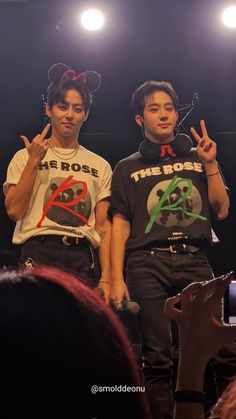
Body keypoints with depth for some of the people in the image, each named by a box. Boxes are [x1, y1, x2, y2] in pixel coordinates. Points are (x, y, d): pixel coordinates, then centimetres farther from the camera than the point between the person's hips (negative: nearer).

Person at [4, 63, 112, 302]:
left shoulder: (99, 166, 14)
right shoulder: (25, 157, 9)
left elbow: (104, 226, 8)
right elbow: (14, 210, -5)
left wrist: (105, 278, -2)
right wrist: (34, 161, -5)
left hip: (84, 259, 2)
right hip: (39, 254, -2)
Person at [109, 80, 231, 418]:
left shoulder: (197, 158, 20)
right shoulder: (128, 169, 15)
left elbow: (221, 211, 15)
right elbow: (120, 225, 7)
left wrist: (211, 165, 6)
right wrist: (117, 278, -4)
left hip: (194, 261, 1)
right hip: (148, 264, -1)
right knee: (158, 358, -5)